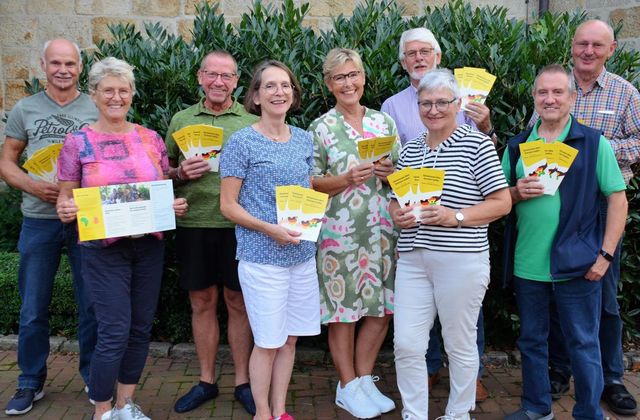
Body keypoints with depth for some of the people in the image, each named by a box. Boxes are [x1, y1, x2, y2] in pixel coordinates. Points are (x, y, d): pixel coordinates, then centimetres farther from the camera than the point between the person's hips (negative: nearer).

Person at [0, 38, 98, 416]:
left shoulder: (97, 110, 3)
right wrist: (33, 186, -10)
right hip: (39, 220, 1)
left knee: (93, 304, 7)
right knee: (33, 308, 9)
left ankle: (94, 378, 24)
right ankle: (31, 383, 26)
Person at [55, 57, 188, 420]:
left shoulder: (151, 139, 6)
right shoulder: (78, 142, -2)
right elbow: (66, 197, 1)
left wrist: (176, 206, -7)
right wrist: (66, 210, -20)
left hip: (149, 245, 4)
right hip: (104, 249, -3)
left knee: (141, 328, 11)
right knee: (115, 332, -4)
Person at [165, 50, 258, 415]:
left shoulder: (252, 122, 4)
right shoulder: (181, 120, 9)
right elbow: (165, 171, 13)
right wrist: (181, 173, -7)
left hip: (238, 224, -2)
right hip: (193, 224, 2)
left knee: (238, 302, 7)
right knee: (202, 303, 11)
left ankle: (243, 382, 21)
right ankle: (206, 381, 26)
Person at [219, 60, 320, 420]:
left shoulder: (304, 139, 9)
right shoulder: (242, 142, -7)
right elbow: (228, 205, -7)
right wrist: (270, 229, -19)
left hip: (302, 254, 5)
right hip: (262, 257, -5)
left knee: (290, 338, 13)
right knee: (268, 342, 4)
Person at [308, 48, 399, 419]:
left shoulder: (383, 121, 10)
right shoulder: (321, 128, 0)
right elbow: (310, 184, -2)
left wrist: (391, 172, -7)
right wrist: (347, 178, -17)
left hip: (382, 229, 4)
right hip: (340, 231, -3)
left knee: (382, 308, 8)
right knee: (343, 309, 4)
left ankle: (364, 379, 27)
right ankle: (348, 387, 22)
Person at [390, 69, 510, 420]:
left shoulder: (477, 144, -4)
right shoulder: (410, 150, 13)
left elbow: (502, 203, -6)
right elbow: (395, 200, 20)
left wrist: (455, 217, -18)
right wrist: (397, 215, -3)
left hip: (461, 262, -5)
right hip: (412, 259, 5)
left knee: (460, 345, 9)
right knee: (406, 344, 4)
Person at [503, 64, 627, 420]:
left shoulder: (594, 143, -2)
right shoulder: (517, 145, 7)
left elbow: (617, 198, -5)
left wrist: (605, 254, -12)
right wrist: (517, 193, -12)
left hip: (577, 264, -3)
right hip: (527, 264, 4)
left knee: (583, 343, 7)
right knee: (532, 340, 16)